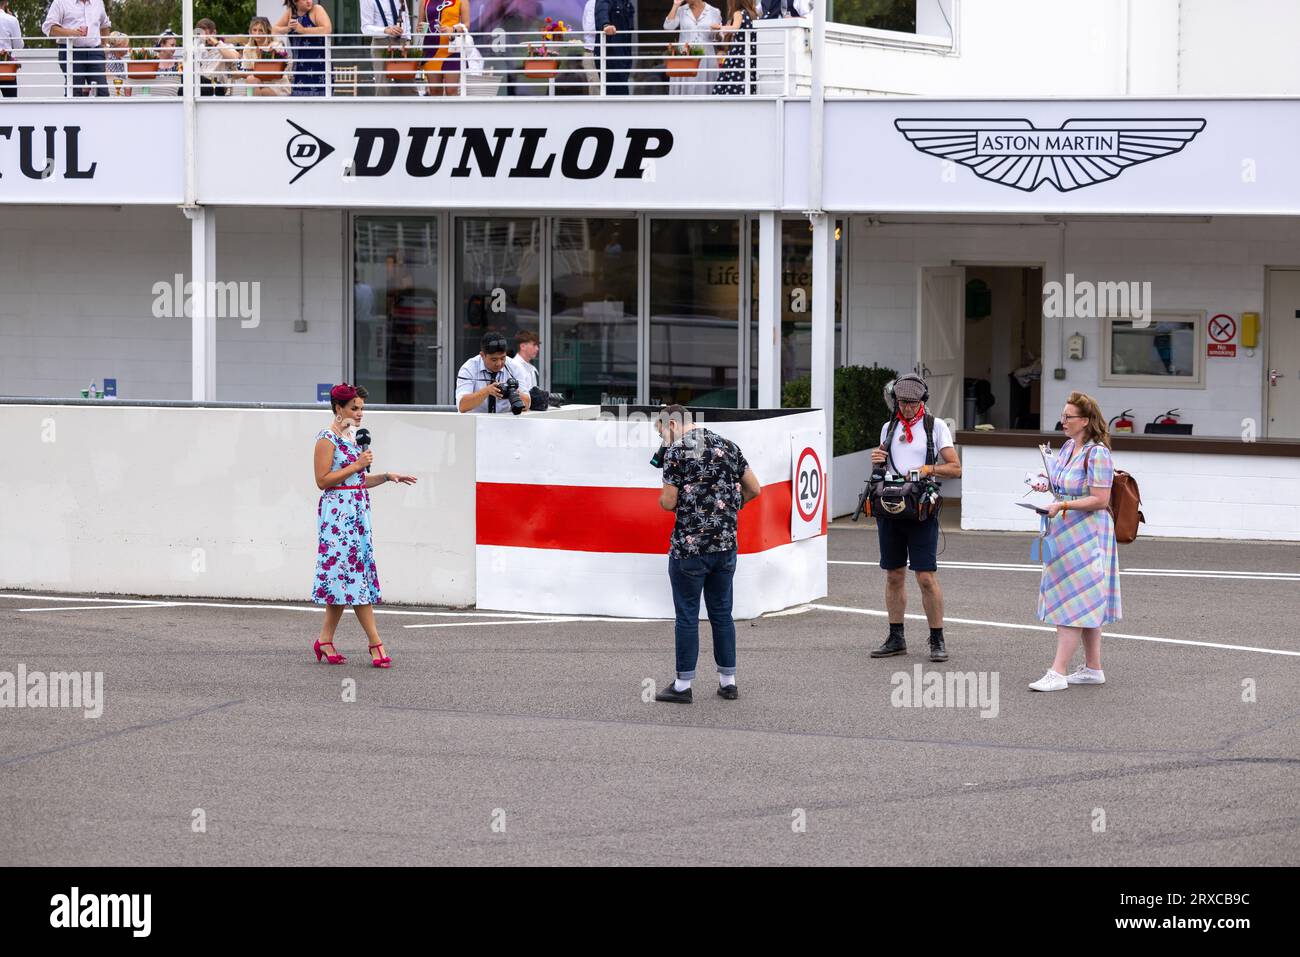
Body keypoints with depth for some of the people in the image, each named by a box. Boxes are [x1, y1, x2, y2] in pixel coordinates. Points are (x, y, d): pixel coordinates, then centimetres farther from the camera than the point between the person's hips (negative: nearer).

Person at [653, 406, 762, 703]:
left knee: (687, 616, 2)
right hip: (726, 545, 6)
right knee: (722, 613, 14)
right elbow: (754, 489, 11)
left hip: (689, 546, -6)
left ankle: (683, 685, 6)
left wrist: (662, 498, 10)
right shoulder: (728, 445, 9)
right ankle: (728, 682, 17)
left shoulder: (676, 451, -9)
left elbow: (669, 502, -12)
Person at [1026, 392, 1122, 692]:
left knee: (1074, 603, -8)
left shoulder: (1097, 454, -17)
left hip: (1086, 534, -9)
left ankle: (1057, 673, -10)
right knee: (1086, 605, 14)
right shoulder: (1068, 447, 9)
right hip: (1066, 533, 9)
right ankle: (1093, 668, 20)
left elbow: (1100, 500, -21)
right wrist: (1043, 479, 6)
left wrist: (1062, 505, -23)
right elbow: (1054, 472, 28)